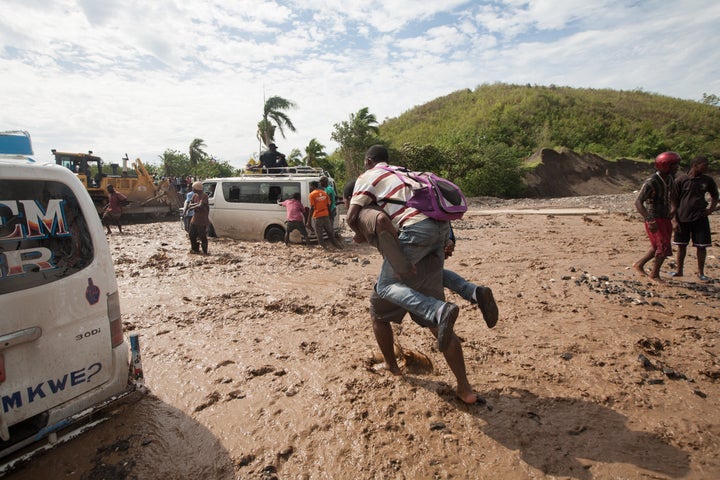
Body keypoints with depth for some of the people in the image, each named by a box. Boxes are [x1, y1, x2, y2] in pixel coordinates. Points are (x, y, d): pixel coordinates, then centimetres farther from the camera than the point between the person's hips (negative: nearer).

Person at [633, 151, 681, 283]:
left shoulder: (669, 178, 4)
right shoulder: (651, 183, -22)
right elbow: (638, 202, -29)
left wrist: (673, 207, 7)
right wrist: (649, 221, -36)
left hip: (665, 218, 8)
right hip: (654, 220, -8)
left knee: (658, 247, 15)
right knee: (664, 247, -7)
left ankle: (639, 264, 31)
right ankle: (654, 274, 9)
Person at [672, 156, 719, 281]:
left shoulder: (707, 180, 4)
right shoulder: (681, 180, -4)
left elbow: (715, 196, 19)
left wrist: (711, 209, 2)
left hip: (700, 218, 2)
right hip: (683, 218, -2)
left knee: (701, 246, 4)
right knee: (681, 245, 8)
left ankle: (700, 272, 17)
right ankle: (679, 270, 21)